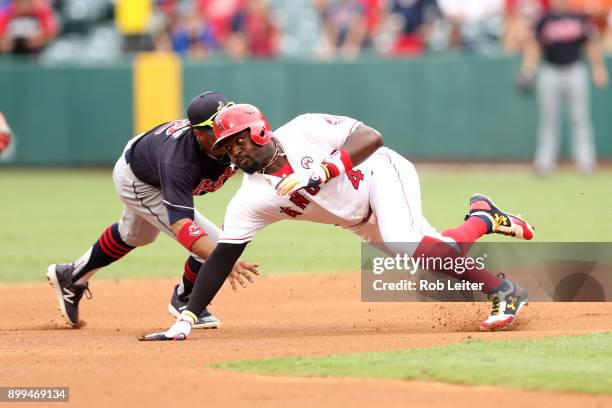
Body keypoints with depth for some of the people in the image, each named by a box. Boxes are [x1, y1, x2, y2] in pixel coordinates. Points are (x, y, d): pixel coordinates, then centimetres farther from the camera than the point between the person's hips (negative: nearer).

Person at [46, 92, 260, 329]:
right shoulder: (178, 162, -48)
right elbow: (181, 225, -54)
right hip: (136, 183, -7)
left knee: (135, 236, 33)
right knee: (212, 245, -16)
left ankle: (72, 276, 55)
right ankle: (184, 301, 15)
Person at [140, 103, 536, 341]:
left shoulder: (304, 131, -25)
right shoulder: (251, 201, -15)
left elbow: (371, 137, -31)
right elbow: (222, 257, -17)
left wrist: (322, 170, -42)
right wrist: (187, 320, -25)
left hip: (384, 175, -6)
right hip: (363, 222, 6)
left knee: (403, 242, -33)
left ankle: (502, 290, -19)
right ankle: (485, 217, 28)